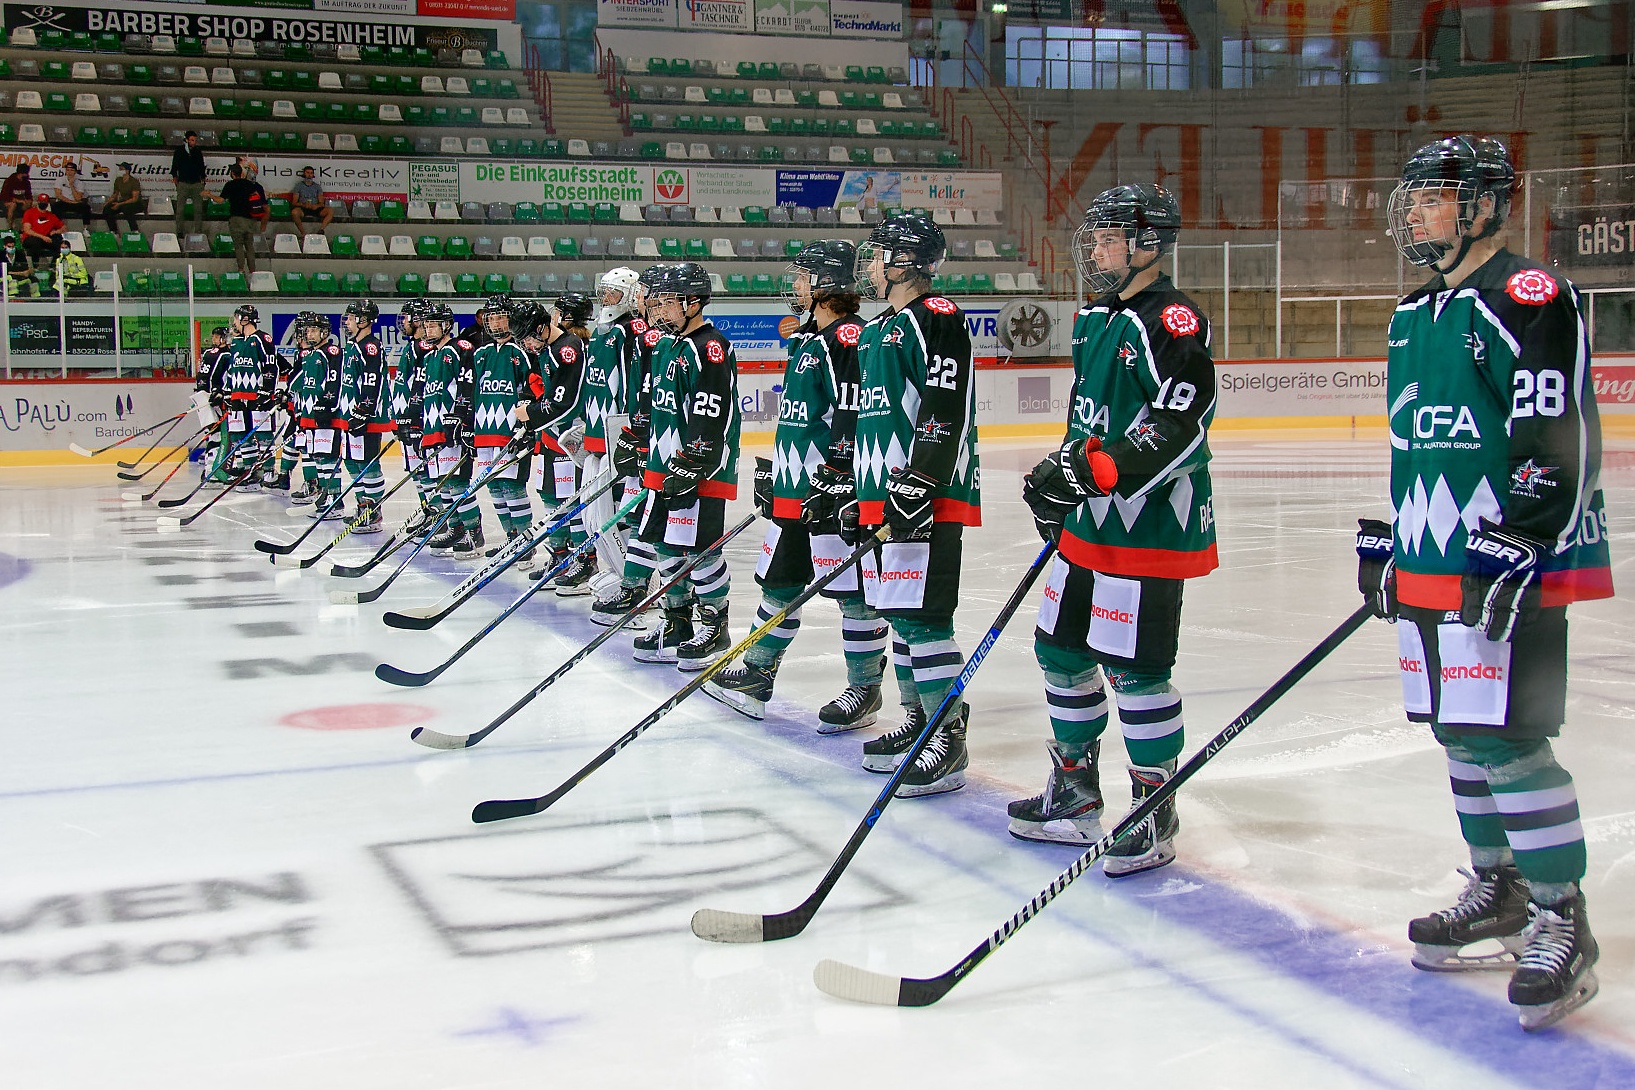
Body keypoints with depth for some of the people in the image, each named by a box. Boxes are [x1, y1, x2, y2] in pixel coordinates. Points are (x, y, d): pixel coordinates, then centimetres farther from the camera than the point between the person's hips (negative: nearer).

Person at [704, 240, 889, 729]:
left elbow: (854, 414, -20)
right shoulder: (806, 340, 19)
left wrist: (835, 477, -23)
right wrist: (772, 470, 26)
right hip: (792, 487, 10)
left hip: (834, 487, -10)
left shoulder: (850, 339, -13)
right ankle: (757, 675, 26)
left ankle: (865, 690, 5)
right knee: (778, 581, 16)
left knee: (853, 589, -3)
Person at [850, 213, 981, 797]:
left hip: (930, 497, -10)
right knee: (898, 613, 13)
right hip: (882, 492, 10)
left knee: (921, 614, -12)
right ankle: (918, 722, 24)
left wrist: (920, 481, -25)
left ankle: (948, 739, -6)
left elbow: (948, 409, -19)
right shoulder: (876, 331, 21)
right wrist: (854, 488, 25)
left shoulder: (936, 318, -9)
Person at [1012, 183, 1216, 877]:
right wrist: (1060, 485, 17)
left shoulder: (1170, 322, -14)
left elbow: (1183, 426, -23)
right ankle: (1074, 793, 28)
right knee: (1060, 649, 14)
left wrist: (1094, 472, -27)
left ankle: (1156, 813, 9)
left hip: (1151, 527, -10)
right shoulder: (1093, 321, 16)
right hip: (1089, 523, 10)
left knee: (1134, 667, -6)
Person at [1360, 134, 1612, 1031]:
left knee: (1507, 738, -11)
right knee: (1457, 731, 15)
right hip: (1430, 564, 9)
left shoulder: (1527, 298, -11)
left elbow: (1559, 442, -18)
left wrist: (1516, 545, -25)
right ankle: (1499, 891, 30)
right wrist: (1387, 540, 23)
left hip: (1511, 565, -9)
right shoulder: (1415, 315, 18)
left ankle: (1561, 924, 0)